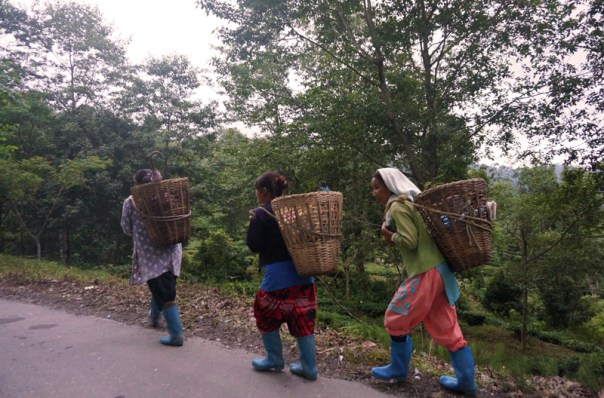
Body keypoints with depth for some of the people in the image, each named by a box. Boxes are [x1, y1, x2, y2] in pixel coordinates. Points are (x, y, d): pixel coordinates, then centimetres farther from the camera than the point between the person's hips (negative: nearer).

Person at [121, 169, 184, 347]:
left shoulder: (131, 202, -3)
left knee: (164, 293, -2)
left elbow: (127, 229, 4)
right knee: (161, 287, 26)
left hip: (150, 254, -4)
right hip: (171, 250, 5)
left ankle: (176, 335, -2)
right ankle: (154, 316, 49)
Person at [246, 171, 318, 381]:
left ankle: (275, 360, 29)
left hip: (277, 275, -6)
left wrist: (252, 223, 3)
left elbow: (254, 246, -6)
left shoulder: (260, 214, -8)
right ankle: (309, 367, 19)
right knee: (302, 320, 12)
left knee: (266, 316, 17)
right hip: (302, 271, 6)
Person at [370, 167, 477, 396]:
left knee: (396, 320, 7)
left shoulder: (397, 206, -11)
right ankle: (466, 381, 21)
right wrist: (393, 240, 10)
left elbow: (409, 241, -19)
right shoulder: (411, 201, 17)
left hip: (424, 273, -9)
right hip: (438, 269, 9)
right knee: (446, 327, 14)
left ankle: (398, 369, 23)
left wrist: (388, 234, -3)